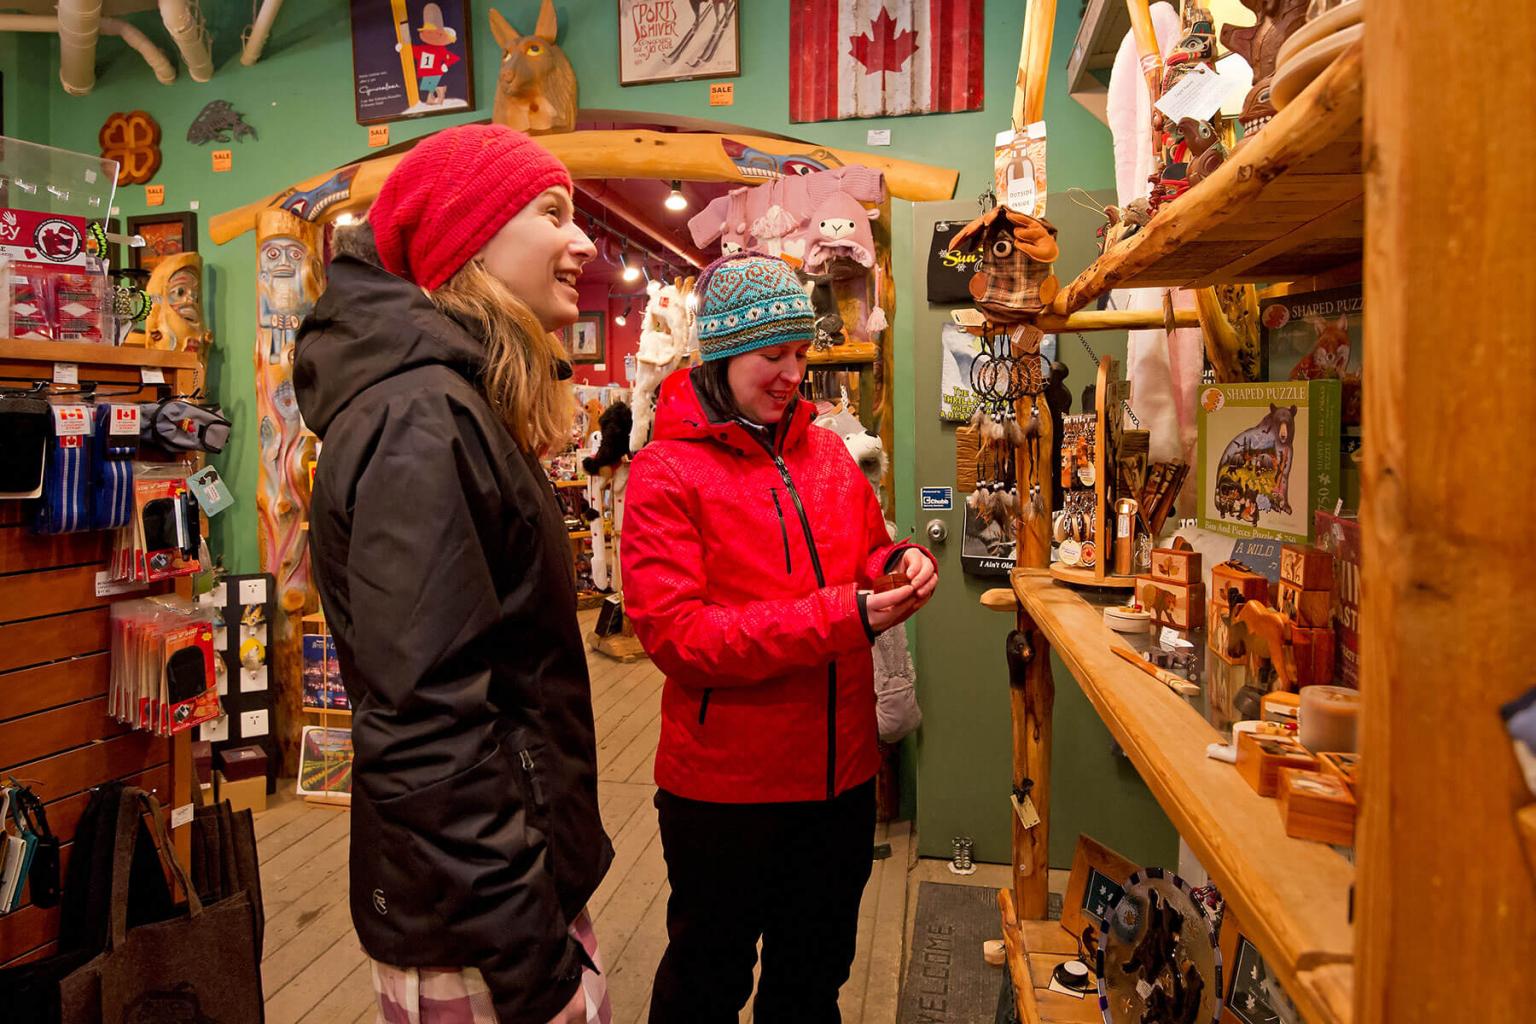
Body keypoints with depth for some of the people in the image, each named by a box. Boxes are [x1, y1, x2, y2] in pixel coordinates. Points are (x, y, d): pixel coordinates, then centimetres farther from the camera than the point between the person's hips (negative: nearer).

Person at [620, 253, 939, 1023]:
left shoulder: (827, 452, 3)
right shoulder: (666, 471, -14)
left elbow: (866, 553, 15)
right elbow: (674, 632, -21)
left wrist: (900, 564, -10)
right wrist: (837, 618, -27)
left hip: (839, 772, 5)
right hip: (724, 783, -5)